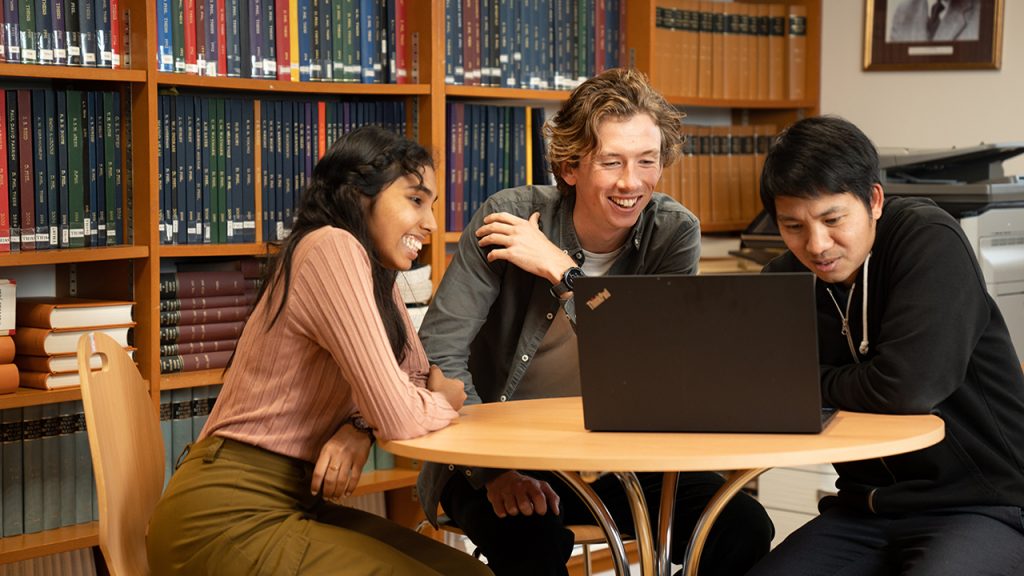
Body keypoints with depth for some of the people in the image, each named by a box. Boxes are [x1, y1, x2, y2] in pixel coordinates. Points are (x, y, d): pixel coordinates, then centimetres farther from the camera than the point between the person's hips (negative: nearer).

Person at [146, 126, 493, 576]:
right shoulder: (333, 248, -17)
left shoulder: (375, 268, 12)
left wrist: (360, 426, -9)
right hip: (229, 519, -9)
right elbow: (398, 416, -22)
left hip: (293, 501, 9)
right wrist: (446, 401, 0)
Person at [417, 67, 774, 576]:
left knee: (744, 529, -15)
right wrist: (494, 470, -25)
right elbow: (438, 354, -14)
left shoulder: (674, 233, -5)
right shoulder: (510, 216, -12)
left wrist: (562, 271, -22)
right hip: (501, 458, -3)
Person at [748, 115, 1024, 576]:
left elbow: (909, 387, -25)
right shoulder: (786, 280, 4)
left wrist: (816, 382, -9)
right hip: (867, 507, 6)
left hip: (984, 504, -5)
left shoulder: (930, 240, -14)